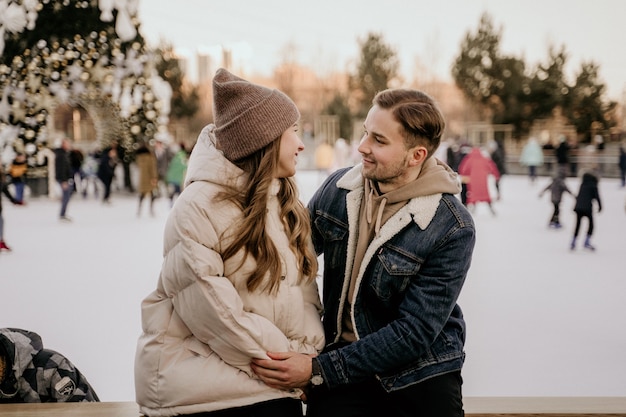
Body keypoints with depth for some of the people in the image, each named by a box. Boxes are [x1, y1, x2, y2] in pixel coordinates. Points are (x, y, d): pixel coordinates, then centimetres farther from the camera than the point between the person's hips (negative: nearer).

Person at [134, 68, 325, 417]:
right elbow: (214, 312, -17)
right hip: (199, 372, -6)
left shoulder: (288, 204, 9)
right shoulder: (198, 208, -14)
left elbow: (305, 287, 6)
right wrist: (287, 359, -11)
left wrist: (307, 352, -9)